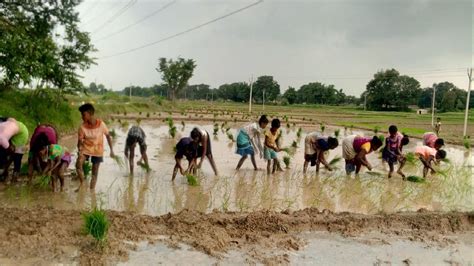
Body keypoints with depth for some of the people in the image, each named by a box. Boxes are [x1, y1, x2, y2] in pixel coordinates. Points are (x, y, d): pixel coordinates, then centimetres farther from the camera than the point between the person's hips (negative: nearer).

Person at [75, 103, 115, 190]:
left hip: (98, 150, 0)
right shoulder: (82, 127, -16)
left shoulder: (101, 124, -19)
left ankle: (91, 190, 17)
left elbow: (108, 136, -6)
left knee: (95, 172, 4)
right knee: (78, 164, -24)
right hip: (86, 148, 0)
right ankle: (82, 183, -5)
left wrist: (111, 150, -3)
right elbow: (80, 141, -13)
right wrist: (79, 150, -34)